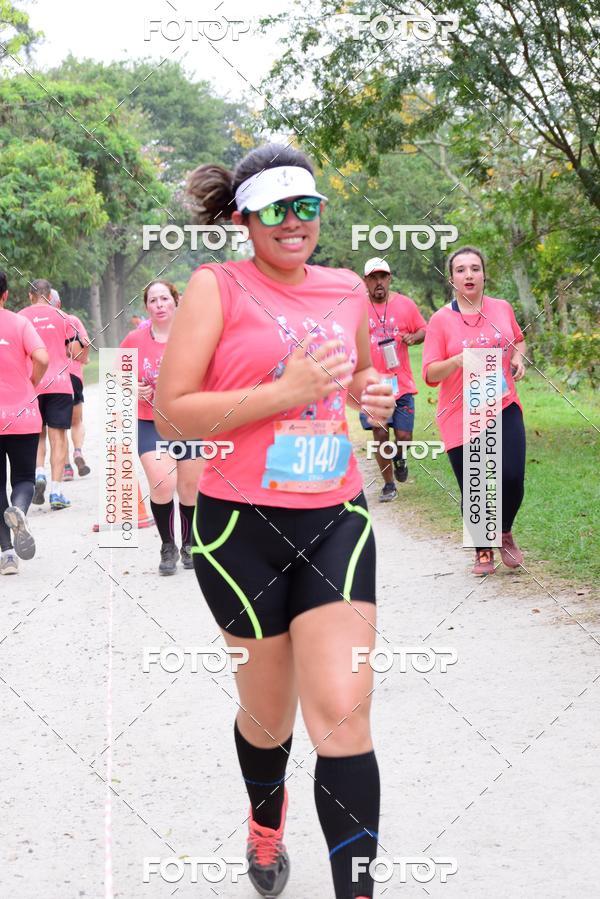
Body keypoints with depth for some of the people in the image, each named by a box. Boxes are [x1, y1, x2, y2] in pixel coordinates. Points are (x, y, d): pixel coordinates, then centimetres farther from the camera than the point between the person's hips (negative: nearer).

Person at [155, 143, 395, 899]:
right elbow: (170, 413, -11)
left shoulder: (348, 289, 8)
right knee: (270, 714, 14)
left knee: (343, 714, -10)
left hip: (335, 520, 3)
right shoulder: (218, 285, -6)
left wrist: (373, 392, 4)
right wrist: (284, 392, -19)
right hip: (242, 524, -2)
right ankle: (266, 824, 47)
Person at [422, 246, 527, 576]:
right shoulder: (441, 319, -5)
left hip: (504, 409, 2)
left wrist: (518, 357, 4)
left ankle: (504, 533, 22)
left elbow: (518, 339, 26)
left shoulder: (502, 309, 5)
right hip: (461, 419, -2)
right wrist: (458, 360, -24)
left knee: (512, 479, -9)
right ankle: (483, 551, 24)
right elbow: (430, 374, -6)